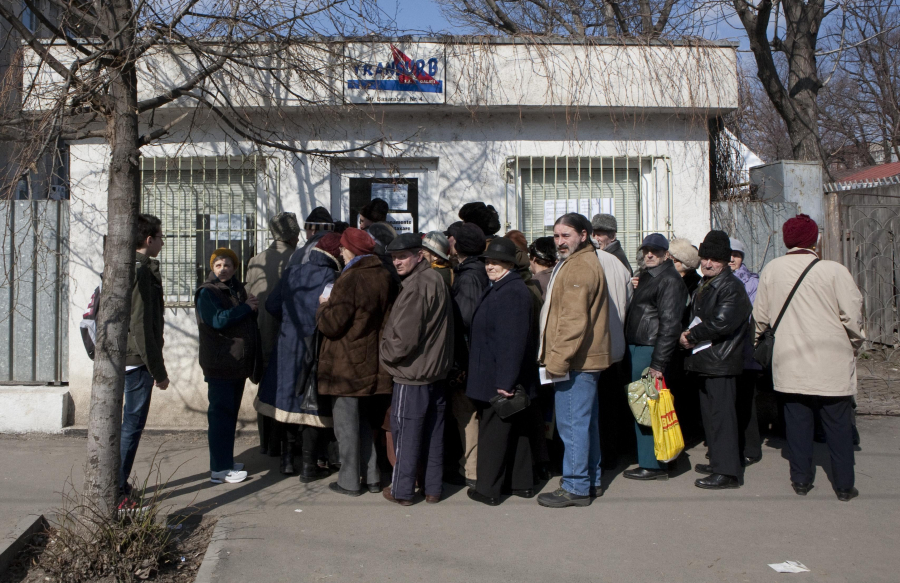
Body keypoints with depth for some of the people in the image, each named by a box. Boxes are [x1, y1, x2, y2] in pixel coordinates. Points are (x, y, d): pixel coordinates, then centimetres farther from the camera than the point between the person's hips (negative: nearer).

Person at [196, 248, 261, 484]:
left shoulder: (237, 289, 16)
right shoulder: (207, 293, -8)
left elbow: (247, 322, 25)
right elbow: (218, 320, -23)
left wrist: (252, 308, 4)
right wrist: (246, 308, -14)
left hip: (238, 365, 9)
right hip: (219, 365, -9)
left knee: (230, 414, 15)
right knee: (221, 414, -8)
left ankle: (225, 461, 24)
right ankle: (219, 470, -6)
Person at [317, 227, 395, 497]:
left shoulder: (350, 280, -20)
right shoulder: (384, 276, 3)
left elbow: (332, 325, -21)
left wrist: (324, 306, 0)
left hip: (346, 365, -7)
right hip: (373, 362, 7)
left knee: (346, 423, 4)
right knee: (365, 421, 19)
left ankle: (350, 481, 12)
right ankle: (372, 477, 22)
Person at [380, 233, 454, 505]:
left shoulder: (415, 288, -19)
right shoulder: (436, 280, 9)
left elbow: (405, 338, -22)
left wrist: (386, 352, -5)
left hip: (411, 375, -9)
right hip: (436, 372, 9)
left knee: (406, 433, 3)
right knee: (433, 434, 14)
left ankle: (401, 491, 12)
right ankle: (432, 488, 22)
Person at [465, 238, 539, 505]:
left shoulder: (511, 292, -21)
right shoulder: (500, 289, 13)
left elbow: (513, 341, -25)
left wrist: (505, 381, -25)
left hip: (499, 380, -10)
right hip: (510, 379, 10)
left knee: (493, 431, 0)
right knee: (516, 430, 17)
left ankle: (488, 490, 10)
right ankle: (521, 483, 27)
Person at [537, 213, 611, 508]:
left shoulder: (579, 268, -16)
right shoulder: (583, 263, 19)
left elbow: (574, 320, -23)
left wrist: (558, 360, -21)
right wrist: (557, 358, 23)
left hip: (576, 361, -11)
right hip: (586, 359, 11)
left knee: (573, 423, -5)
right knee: (586, 422, 17)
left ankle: (576, 488, 1)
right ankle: (591, 480, 27)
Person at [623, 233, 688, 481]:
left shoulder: (669, 279, -12)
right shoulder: (646, 276, 19)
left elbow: (669, 323, -19)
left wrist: (658, 363, -22)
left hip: (651, 350, -10)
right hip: (637, 348, 10)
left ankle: (653, 465, 2)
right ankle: (650, 460, 22)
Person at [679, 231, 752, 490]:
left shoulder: (731, 287, -13)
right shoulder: (704, 286, 17)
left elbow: (721, 323, -23)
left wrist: (692, 336, -12)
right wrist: (689, 335, 2)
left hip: (721, 361, -10)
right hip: (706, 361, 10)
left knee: (721, 414, -8)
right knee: (709, 413, 16)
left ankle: (727, 472, -5)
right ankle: (718, 461, 28)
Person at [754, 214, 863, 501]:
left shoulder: (771, 270, -3)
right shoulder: (834, 270, -13)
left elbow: (760, 316, 4)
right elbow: (852, 316, -11)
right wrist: (855, 344, 7)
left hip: (790, 364, 3)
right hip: (831, 364, -2)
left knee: (797, 421, 12)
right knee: (838, 424, 9)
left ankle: (801, 479, 19)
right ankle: (844, 485, 15)